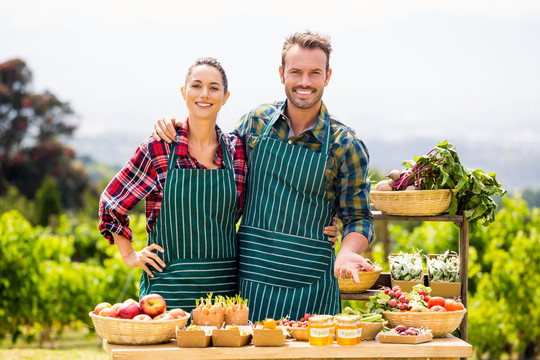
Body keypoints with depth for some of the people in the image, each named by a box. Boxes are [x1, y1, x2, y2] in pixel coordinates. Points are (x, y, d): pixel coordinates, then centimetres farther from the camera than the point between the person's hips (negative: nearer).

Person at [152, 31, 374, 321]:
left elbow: (357, 218, -1)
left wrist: (346, 254, -22)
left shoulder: (345, 145, -4)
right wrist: (173, 128, 6)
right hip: (249, 276, 3)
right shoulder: (258, 121, 5)